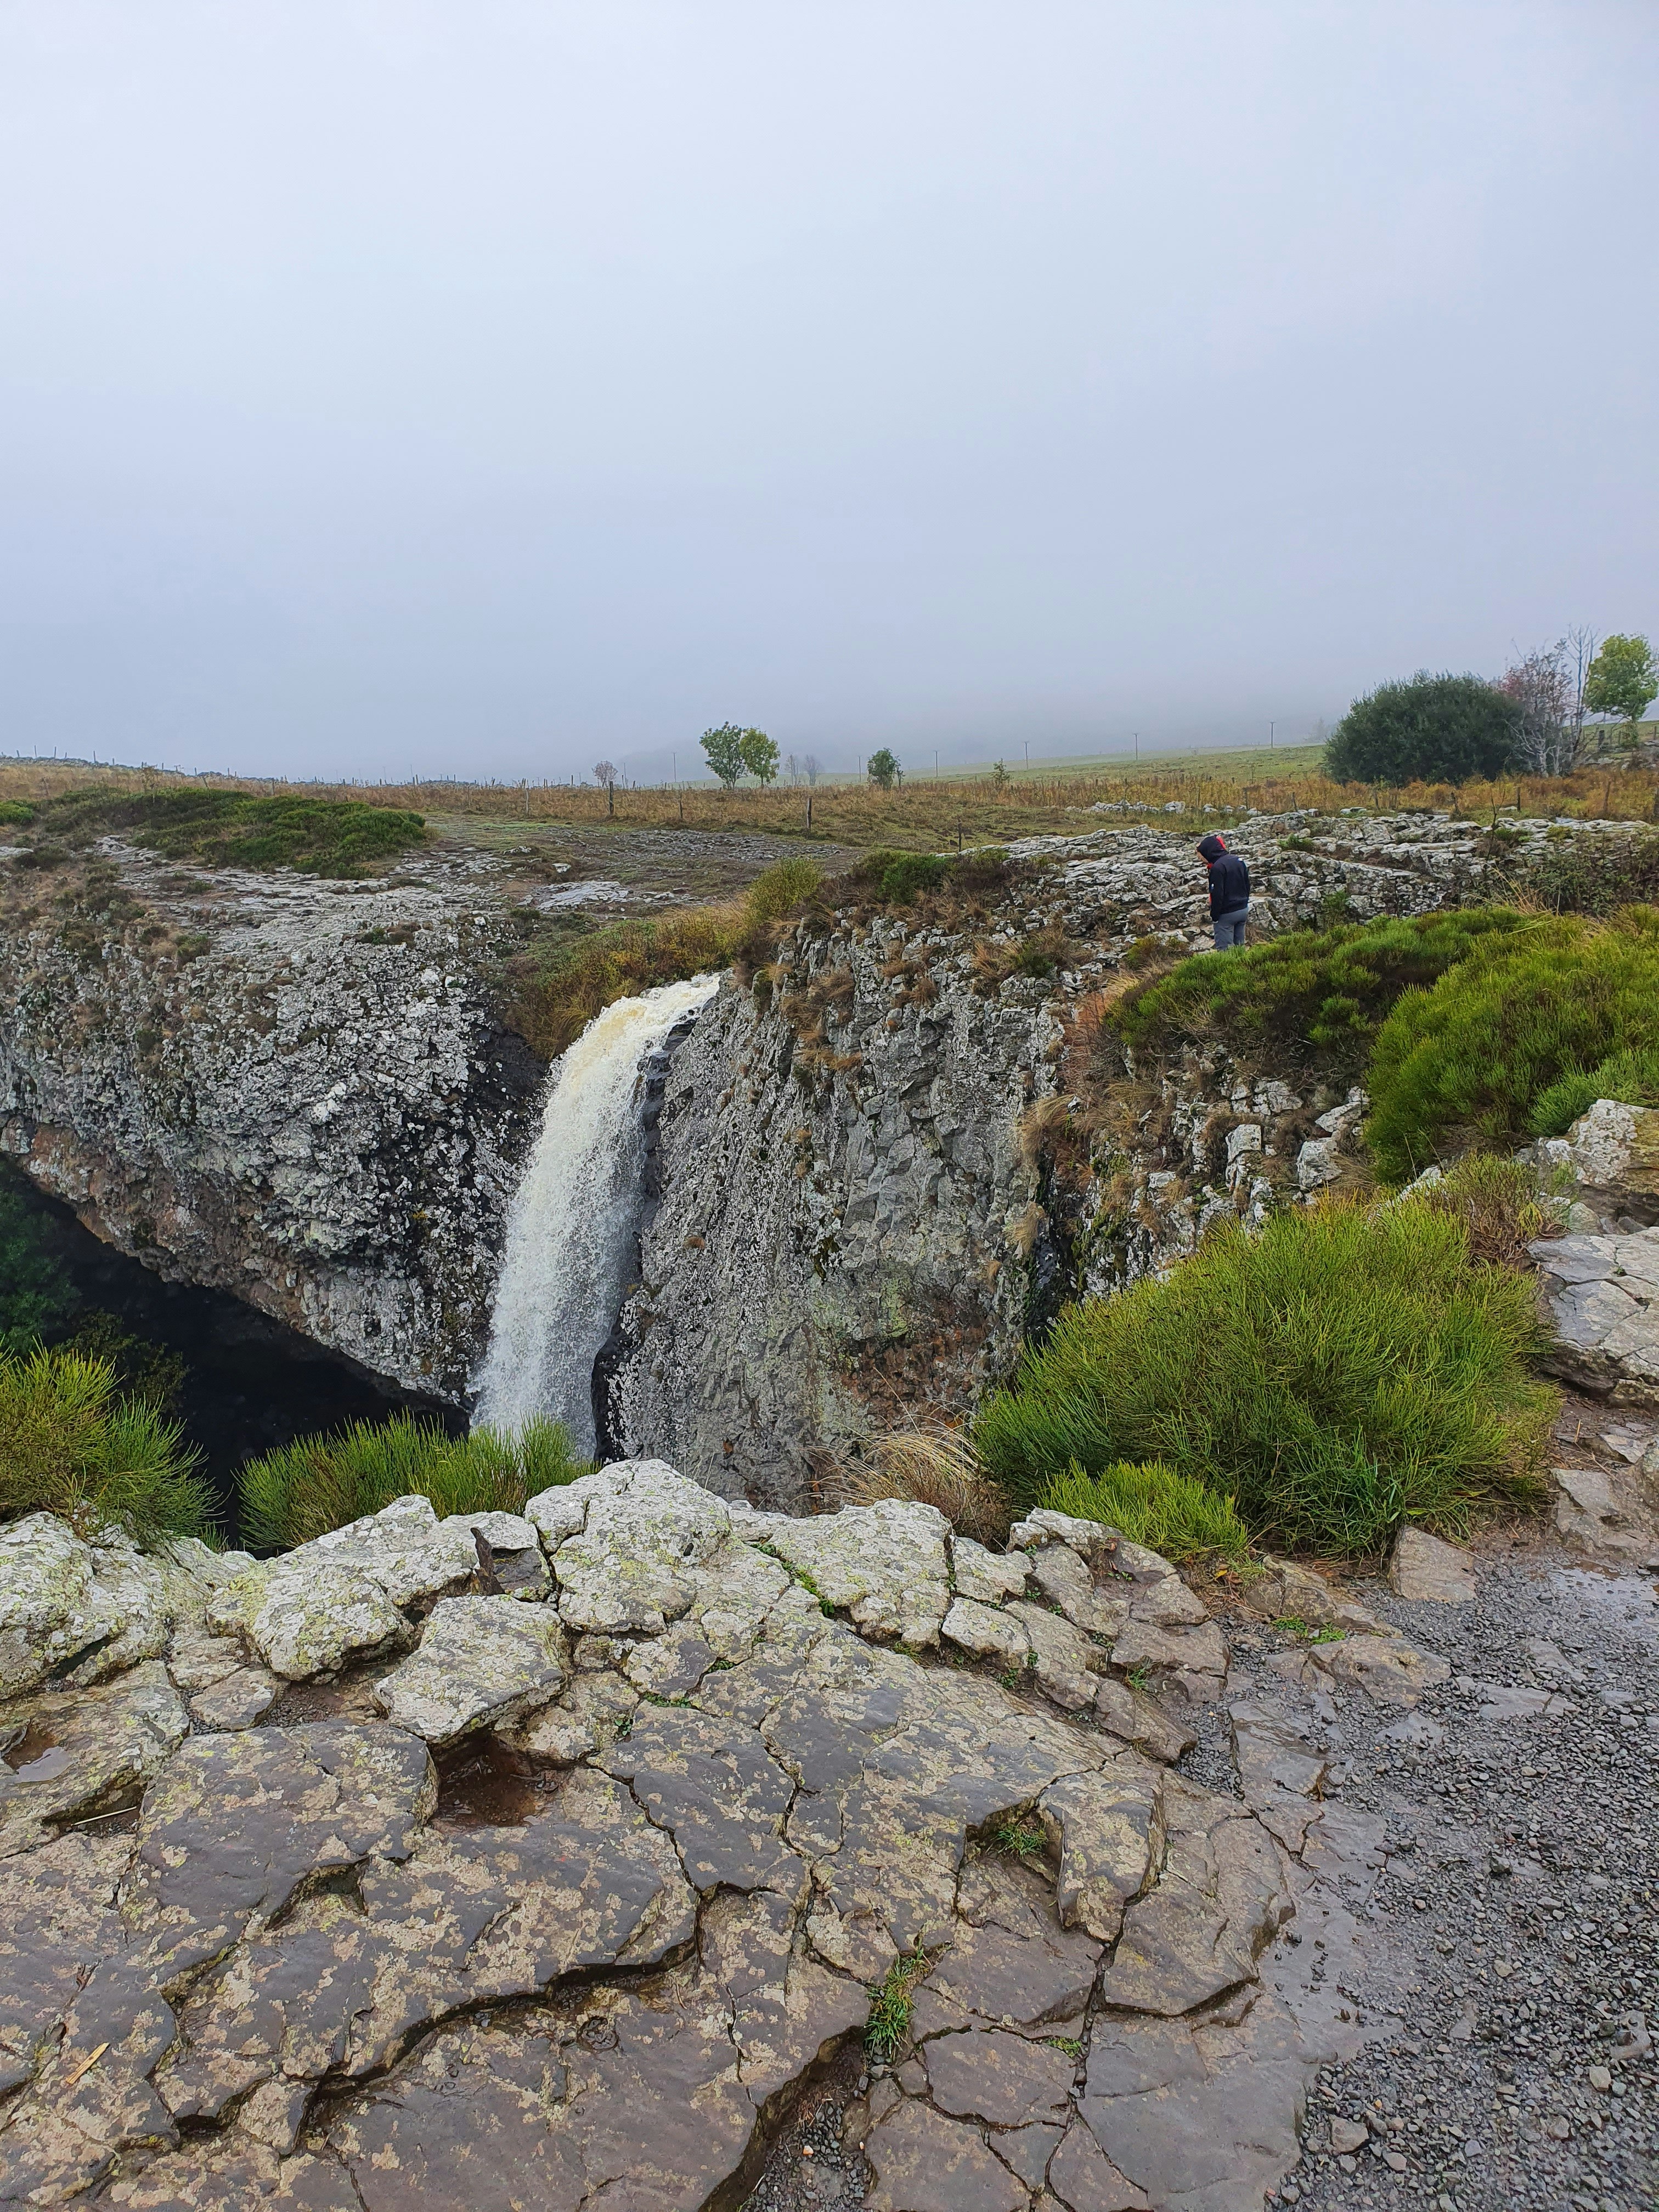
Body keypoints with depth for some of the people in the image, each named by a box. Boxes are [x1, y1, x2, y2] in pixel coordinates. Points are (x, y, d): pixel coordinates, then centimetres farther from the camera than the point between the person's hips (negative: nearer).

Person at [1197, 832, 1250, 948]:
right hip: (1243, 910, 8)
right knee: (1239, 947, 15)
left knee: (1224, 950, -4)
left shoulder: (1217, 868, -19)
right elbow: (1248, 885, 15)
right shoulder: (1239, 860, 7)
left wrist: (1214, 916, -11)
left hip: (1226, 914, -8)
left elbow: (1217, 894, -20)